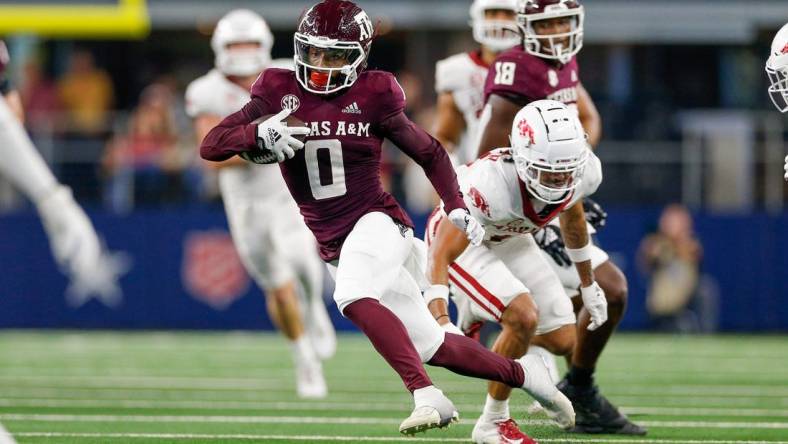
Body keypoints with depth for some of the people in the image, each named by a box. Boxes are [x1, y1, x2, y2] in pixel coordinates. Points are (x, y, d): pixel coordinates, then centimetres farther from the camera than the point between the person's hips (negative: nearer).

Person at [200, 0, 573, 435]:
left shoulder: (373, 98, -6)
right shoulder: (278, 92, 0)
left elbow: (431, 154, 8)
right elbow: (211, 145, -6)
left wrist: (456, 207, -5)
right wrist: (259, 134, -25)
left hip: (376, 221, -4)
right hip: (333, 245, 4)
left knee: (354, 298, -36)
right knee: (432, 347, 8)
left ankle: (426, 396, -36)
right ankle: (522, 374, 27)